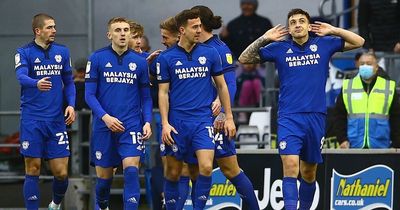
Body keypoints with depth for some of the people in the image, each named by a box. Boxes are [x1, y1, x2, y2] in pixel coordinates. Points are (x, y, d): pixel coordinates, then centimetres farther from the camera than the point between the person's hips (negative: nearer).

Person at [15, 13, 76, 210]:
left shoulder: (62, 52, 10)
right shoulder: (24, 52, -3)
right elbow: (21, 77, -20)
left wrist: (71, 104, 0)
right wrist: (37, 83, -42)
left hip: (57, 120, 3)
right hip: (32, 121, -3)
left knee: (61, 172, 2)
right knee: (33, 170, -1)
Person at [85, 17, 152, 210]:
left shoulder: (139, 62, 5)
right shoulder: (97, 59, -1)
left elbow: (145, 96, 11)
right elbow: (89, 94, -2)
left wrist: (147, 121, -3)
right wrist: (105, 117, -15)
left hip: (131, 126, 0)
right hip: (104, 127, 0)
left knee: (131, 171, -16)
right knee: (104, 176, 8)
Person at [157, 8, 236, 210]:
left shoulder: (210, 53, 4)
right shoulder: (166, 58, 1)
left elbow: (222, 85, 11)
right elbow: (163, 92, 2)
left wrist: (229, 117, 7)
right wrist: (165, 123, -7)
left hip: (203, 120, 0)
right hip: (177, 122, 0)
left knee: (206, 167, -16)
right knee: (173, 172, 5)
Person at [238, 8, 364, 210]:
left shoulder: (323, 44, 7)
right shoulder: (279, 48, 4)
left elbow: (358, 41, 12)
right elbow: (244, 59, 5)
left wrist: (333, 31, 1)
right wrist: (264, 39, -6)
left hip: (316, 117, 2)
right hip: (289, 118, -2)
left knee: (309, 173, 10)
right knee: (290, 166, -19)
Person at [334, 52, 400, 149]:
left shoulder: (389, 87, 5)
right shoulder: (347, 87, 7)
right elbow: (340, 117, 9)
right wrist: (342, 139, -1)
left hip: (381, 147, 0)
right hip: (353, 147, 0)